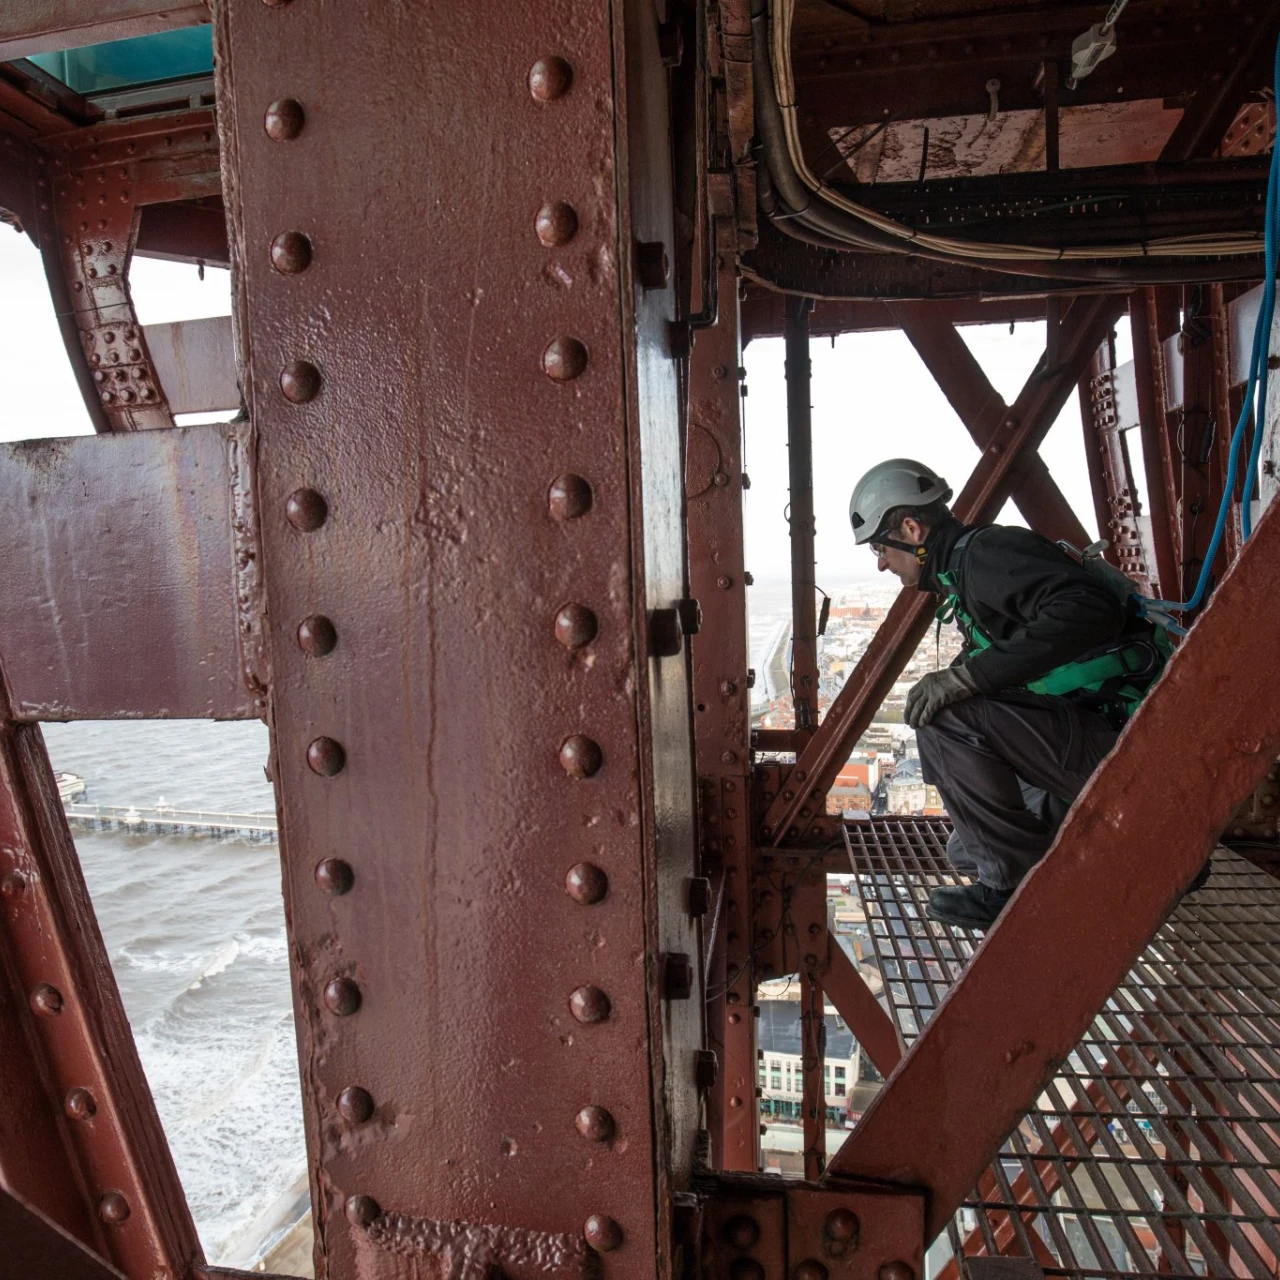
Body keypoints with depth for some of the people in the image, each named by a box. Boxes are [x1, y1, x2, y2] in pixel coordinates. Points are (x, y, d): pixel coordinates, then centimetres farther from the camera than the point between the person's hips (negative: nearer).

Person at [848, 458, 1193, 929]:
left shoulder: (986, 549, -15)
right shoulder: (964, 574, 16)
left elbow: (1092, 609, -32)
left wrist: (965, 677, -32)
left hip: (1126, 744, -11)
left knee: (945, 717, -25)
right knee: (968, 852, 18)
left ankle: (1016, 885, -10)